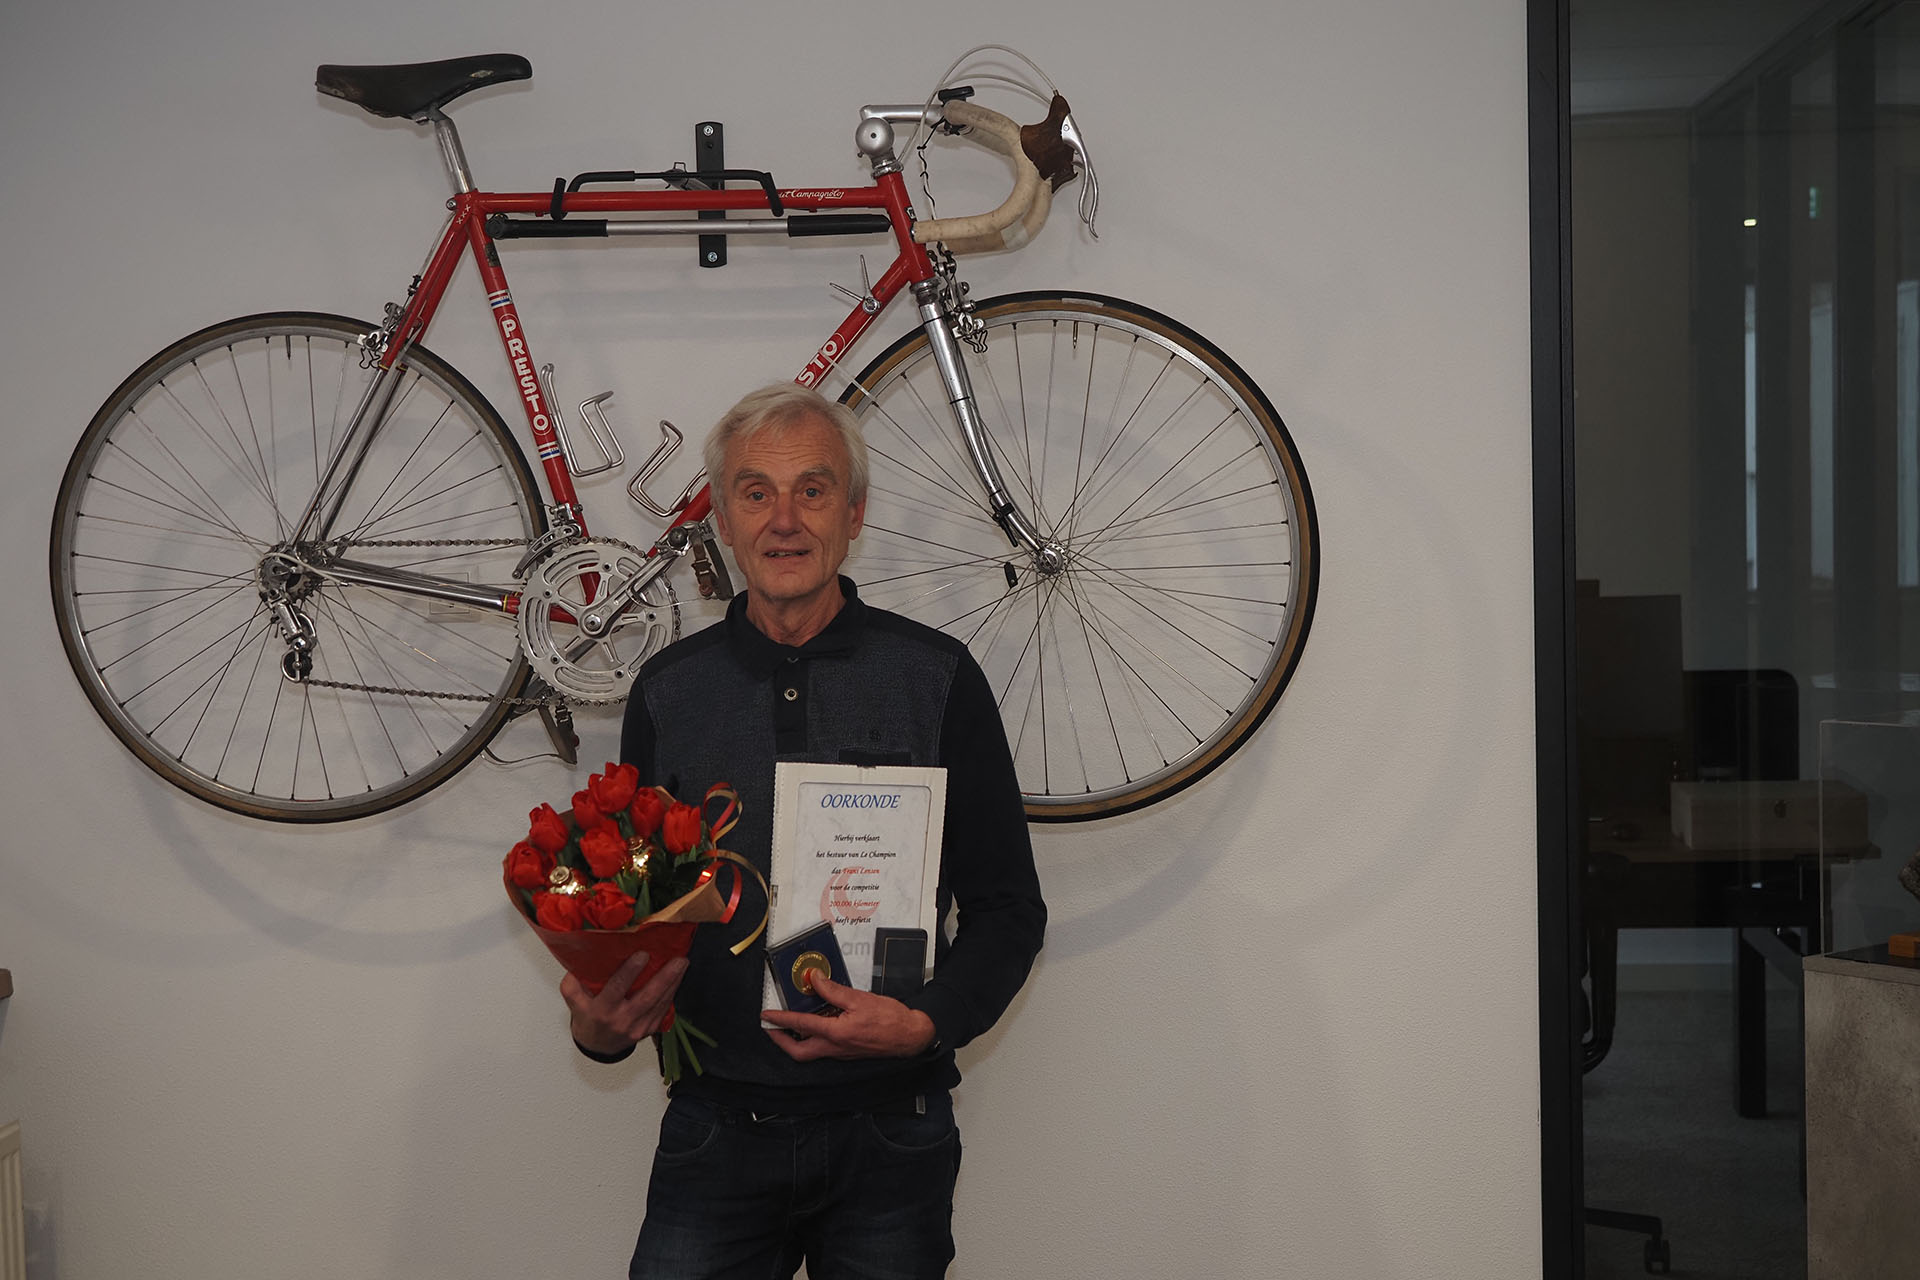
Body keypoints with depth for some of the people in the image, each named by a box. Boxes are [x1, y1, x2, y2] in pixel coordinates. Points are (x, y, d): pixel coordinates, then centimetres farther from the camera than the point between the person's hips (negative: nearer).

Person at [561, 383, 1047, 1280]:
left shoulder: (936, 678, -1)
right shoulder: (669, 690, 5)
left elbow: (1008, 907, 1)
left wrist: (928, 1021, -16)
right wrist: (600, 1027, -9)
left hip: (889, 1140, -1)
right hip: (716, 1129, 1)